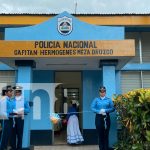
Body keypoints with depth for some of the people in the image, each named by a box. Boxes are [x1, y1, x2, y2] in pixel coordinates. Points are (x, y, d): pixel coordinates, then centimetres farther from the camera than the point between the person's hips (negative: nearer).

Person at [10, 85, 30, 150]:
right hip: (13, 119, 0)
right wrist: (14, 111, -15)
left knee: (20, 134, 4)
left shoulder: (24, 100, 7)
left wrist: (22, 111, -12)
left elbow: (28, 109, 5)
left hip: (20, 119, 0)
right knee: (13, 133, 2)